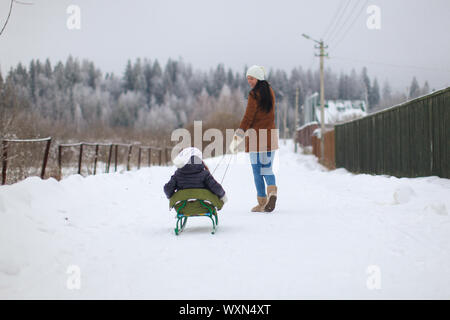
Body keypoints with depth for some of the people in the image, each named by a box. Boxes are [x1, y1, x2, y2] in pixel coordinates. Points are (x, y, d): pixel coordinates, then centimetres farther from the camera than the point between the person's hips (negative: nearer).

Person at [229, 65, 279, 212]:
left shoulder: (254, 94, -11)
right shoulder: (270, 91, 11)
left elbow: (248, 118, -15)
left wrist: (238, 137, -14)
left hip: (256, 135, -6)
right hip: (270, 135, 6)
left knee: (257, 170, 3)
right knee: (267, 168, 14)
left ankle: (262, 203, 5)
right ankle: (272, 190, -13)